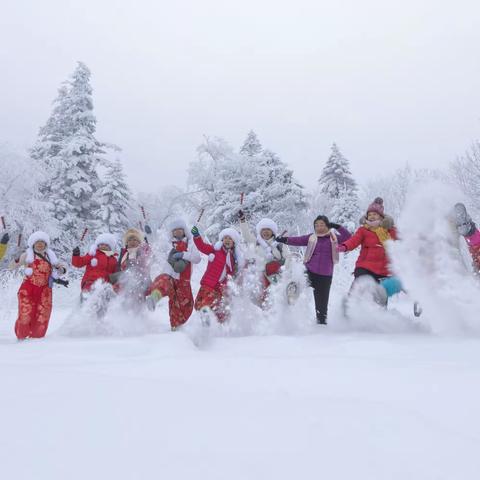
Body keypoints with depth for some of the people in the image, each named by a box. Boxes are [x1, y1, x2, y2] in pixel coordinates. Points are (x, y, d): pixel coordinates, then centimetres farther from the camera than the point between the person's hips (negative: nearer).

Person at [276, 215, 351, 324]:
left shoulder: (333, 237, 5)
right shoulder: (311, 237, 7)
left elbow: (348, 237, -2)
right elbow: (298, 240, -2)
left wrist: (337, 227, -12)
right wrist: (285, 240, -16)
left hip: (326, 274, 0)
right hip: (311, 271, 0)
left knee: (323, 300, 9)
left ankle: (322, 321, 24)